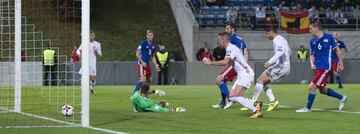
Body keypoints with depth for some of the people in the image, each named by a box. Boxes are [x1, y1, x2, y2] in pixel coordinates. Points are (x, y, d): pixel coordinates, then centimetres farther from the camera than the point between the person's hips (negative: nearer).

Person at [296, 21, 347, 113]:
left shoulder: (328, 37, -8)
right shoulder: (312, 41, 6)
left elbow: (337, 50, 2)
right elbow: (312, 54, 16)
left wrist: (340, 64, 5)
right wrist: (312, 63, -4)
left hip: (325, 67, -7)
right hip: (318, 67, 7)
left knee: (312, 87, -11)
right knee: (322, 90, 15)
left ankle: (308, 108, 3)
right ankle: (342, 98, 33)